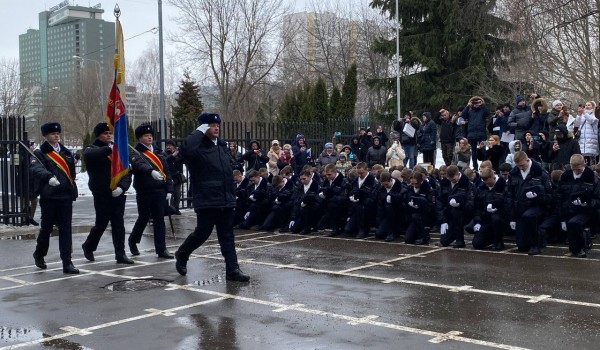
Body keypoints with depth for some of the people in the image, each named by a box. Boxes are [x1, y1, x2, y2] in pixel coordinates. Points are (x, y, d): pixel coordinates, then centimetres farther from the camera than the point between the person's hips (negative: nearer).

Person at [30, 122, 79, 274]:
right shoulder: (40, 153, -3)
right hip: (49, 197, -4)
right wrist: (49, 177, -41)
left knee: (66, 229, 1)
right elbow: (36, 169, -23)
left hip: (66, 196, 4)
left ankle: (67, 262, 2)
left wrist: (73, 191, 16)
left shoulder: (66, 152, 14)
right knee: (47, 227, 8)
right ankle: (39, 255, 32)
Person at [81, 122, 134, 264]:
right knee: (101, 224, 1)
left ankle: (120, 254, 9)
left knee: (119, 224, 4)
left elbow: (127, 171, 7)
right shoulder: (92, 149, 1)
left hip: (118, 194, 4)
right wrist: (109, 148, -36)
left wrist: (122, 187, -10)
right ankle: (88, 247, 26)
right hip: (102, 194, -4)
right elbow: (89, 155, -26)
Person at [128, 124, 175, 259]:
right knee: (144, 218, 5)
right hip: (144, 191, -4)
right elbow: (140, 165, -26)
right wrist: (151, 171, -45)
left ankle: (161, 249, 6)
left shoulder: (159, 152, 15)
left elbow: (166, 171, 13)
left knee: (159, 219, 3)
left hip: (159, 191, 4)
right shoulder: (136, 154, -3)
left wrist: (169, 190, 6)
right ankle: (133, 241, 30)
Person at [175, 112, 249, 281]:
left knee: (227, 236, 6)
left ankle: (232, 269, 8)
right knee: (202, 233, 0)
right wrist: (200, 132, -22)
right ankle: (181, 255, 27)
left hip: (226, 199, 7)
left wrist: (231, 193, 21)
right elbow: (185, 150, -34)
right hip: (207, 200, -7)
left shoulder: (222, 146, 15)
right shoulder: (198, 146, -8)